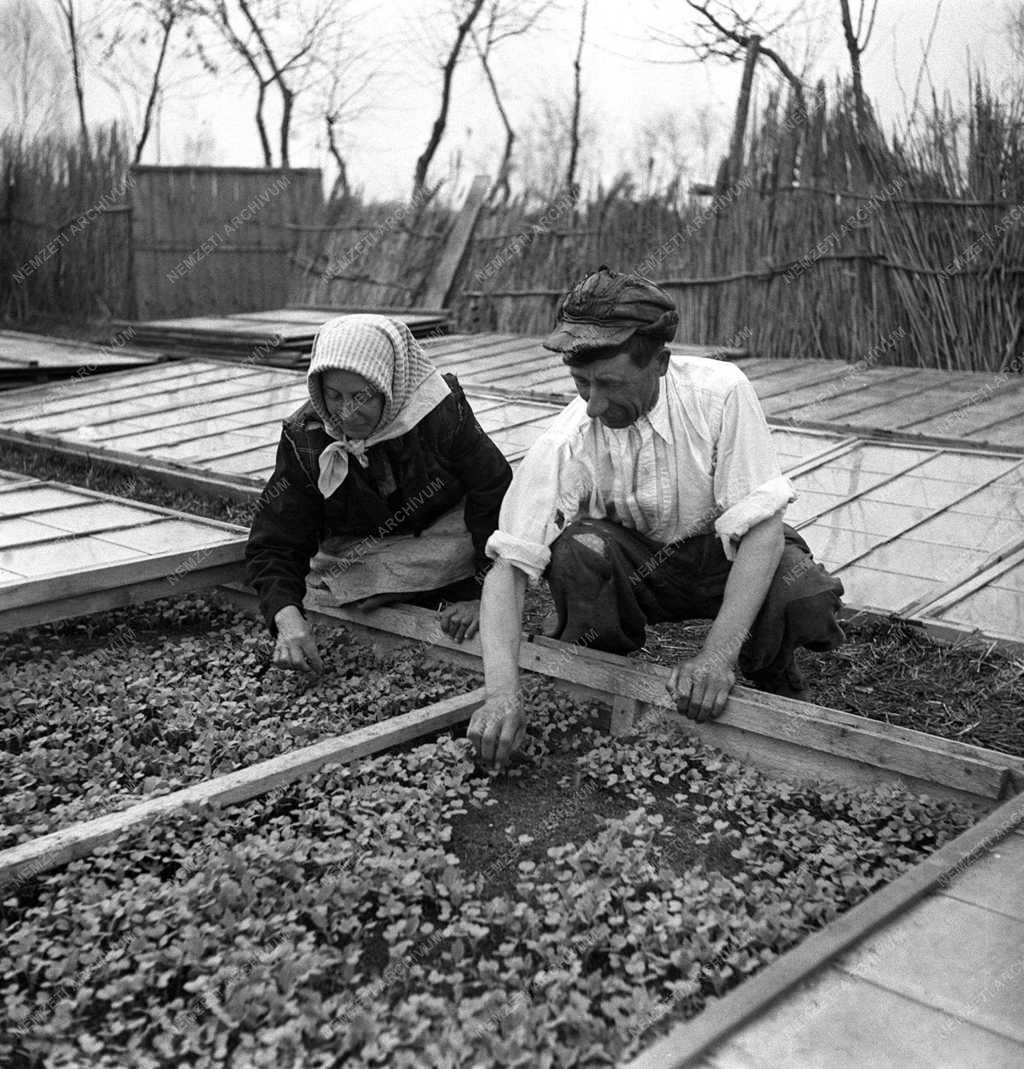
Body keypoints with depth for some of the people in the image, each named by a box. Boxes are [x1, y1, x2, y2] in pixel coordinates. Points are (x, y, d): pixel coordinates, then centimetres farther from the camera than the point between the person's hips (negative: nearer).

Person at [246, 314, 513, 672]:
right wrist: (287, 615, -36)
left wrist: (483, 597, -21)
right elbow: (273, 544, -16)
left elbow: (497, 495, -17)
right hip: (355, 559, 2)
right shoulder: (304, 439, -19)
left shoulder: (442, 411, -24)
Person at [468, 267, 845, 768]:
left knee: (807, 595, -31)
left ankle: (769, 675, 5)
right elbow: (508, 565, -26)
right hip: (630, 565, 0)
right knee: (578, 548, -34)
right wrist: (502, 693, -41)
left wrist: (718, 656, -36)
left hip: (724, 552, 0)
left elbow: (762, 528, -27)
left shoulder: (720, 393, -26)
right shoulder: (564, 445, -24)